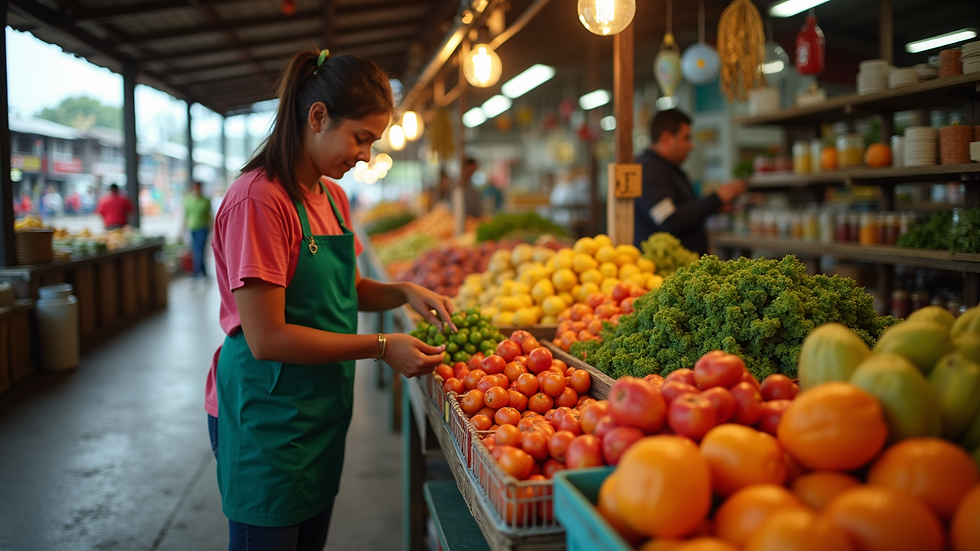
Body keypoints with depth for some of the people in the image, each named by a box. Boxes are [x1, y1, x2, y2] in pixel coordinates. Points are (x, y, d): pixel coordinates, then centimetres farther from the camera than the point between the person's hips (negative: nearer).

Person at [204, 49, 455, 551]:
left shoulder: (332, 198, 8)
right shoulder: (258, 200, -20)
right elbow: (267, 339, -23)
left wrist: (405, 293, -1)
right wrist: (381, 348, -20)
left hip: (321, 411, 8)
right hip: (267, 414, -8)